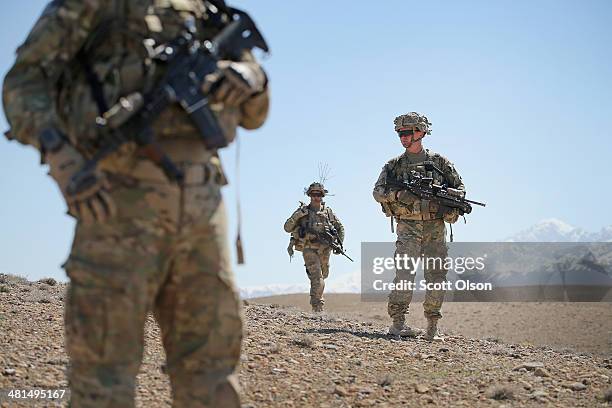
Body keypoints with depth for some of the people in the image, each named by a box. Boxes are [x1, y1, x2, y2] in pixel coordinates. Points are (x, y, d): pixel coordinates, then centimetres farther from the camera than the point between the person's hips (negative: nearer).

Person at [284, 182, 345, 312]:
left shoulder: (328, 212, 5)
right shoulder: (303, 211, -1)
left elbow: (340, 228, 17)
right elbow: (287, 228, -3)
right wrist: (297, 216, -17)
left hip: (324, 250, 4)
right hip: (309, 250, -4)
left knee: (323, 275, 20)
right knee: (318, 279, -16)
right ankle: (317, 306, -11)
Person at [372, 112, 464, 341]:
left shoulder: (439, 162, 9)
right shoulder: (394, 165, 9)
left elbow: (460, 188, 12)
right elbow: (377, 192, 1)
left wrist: (454, 207, -8)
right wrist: (397, 195, -18)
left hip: (435, 228, 1)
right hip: (408, 228, -1)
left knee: (436, 276, 1)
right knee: (405, 272, -15)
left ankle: (432, 328, 9)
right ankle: (398, 322, -15)